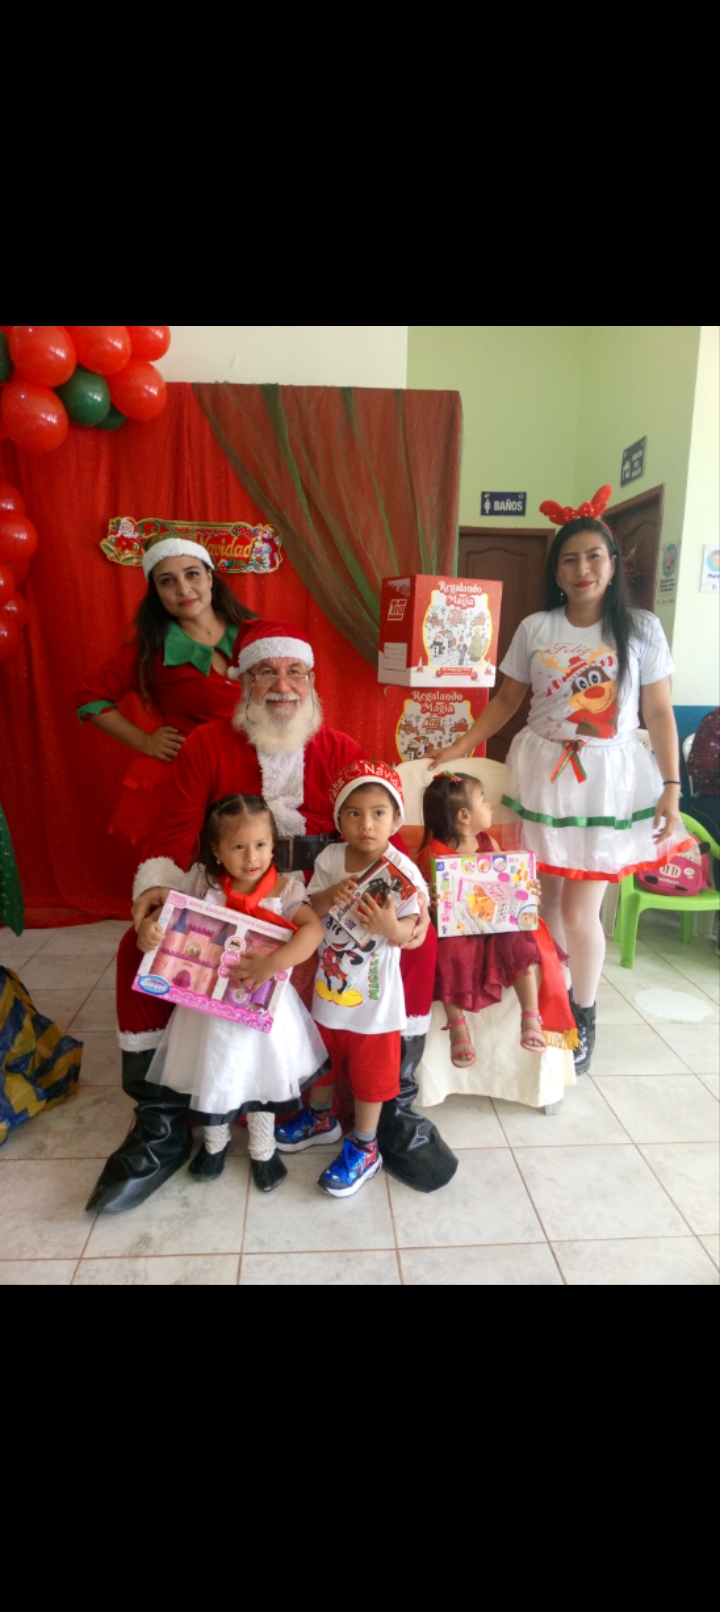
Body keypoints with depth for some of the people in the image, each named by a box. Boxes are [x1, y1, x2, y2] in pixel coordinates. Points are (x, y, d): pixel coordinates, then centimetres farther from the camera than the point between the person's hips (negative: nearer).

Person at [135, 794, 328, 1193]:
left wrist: (273, 963, -40)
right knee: (211, 1073, 20)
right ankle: (215, 1140, 51)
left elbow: (313, 929, -30)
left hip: (262, 1005, -1)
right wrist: (147, 930, -21)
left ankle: (263, 1148, 46)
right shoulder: (202, 881, -10)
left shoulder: (284, 890, -18)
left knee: (260, 1074, 18)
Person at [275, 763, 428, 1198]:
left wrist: (391, 926, -39)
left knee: (370, 1073, 12)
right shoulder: (330, 859, -9)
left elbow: (407, 932, -18)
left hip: (375, 995, -4)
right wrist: (331, 897, -28)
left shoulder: (403, 872, -20)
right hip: (329, 983, 5)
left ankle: (364, 1149, 35)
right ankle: (321, 1118, 52)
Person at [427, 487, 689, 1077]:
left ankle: (584, 1017, 22)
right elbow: (508, 699, 9)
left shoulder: (641, 628, 0)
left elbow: (660, 713, -1)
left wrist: (671, 789, -6)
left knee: (579, 907, -3)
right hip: (543, 776, 2)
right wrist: (460, 748, 0)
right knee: (548, 897, 8)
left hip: (607, 782, -2)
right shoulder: (534, 629, 3)